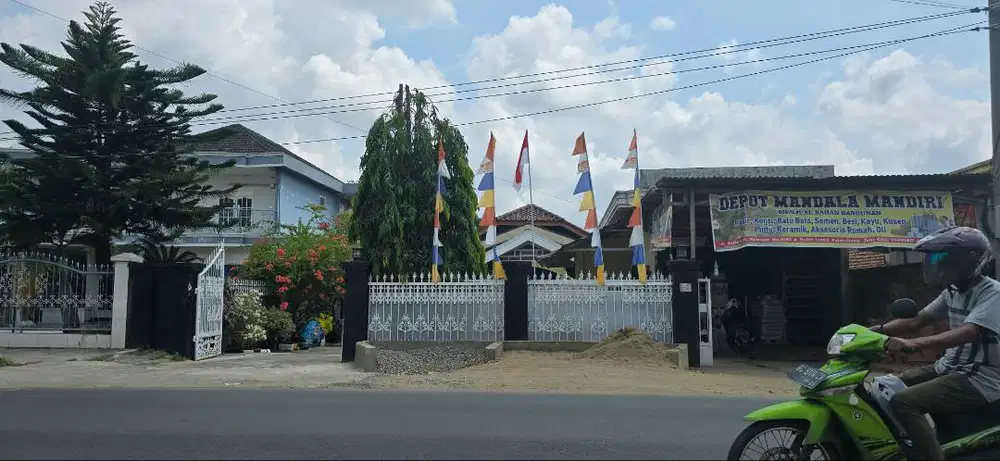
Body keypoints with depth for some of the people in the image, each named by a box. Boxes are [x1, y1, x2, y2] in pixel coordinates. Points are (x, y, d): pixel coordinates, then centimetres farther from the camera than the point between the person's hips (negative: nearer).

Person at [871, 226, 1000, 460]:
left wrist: (913, 343, -46)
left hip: (980, 380, -9)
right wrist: (877, 330, -1)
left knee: (903, 402, -27)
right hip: (948, 368, 10)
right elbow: (916, 321, 14)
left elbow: (968, 333, -33)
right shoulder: (953, 291, 11)